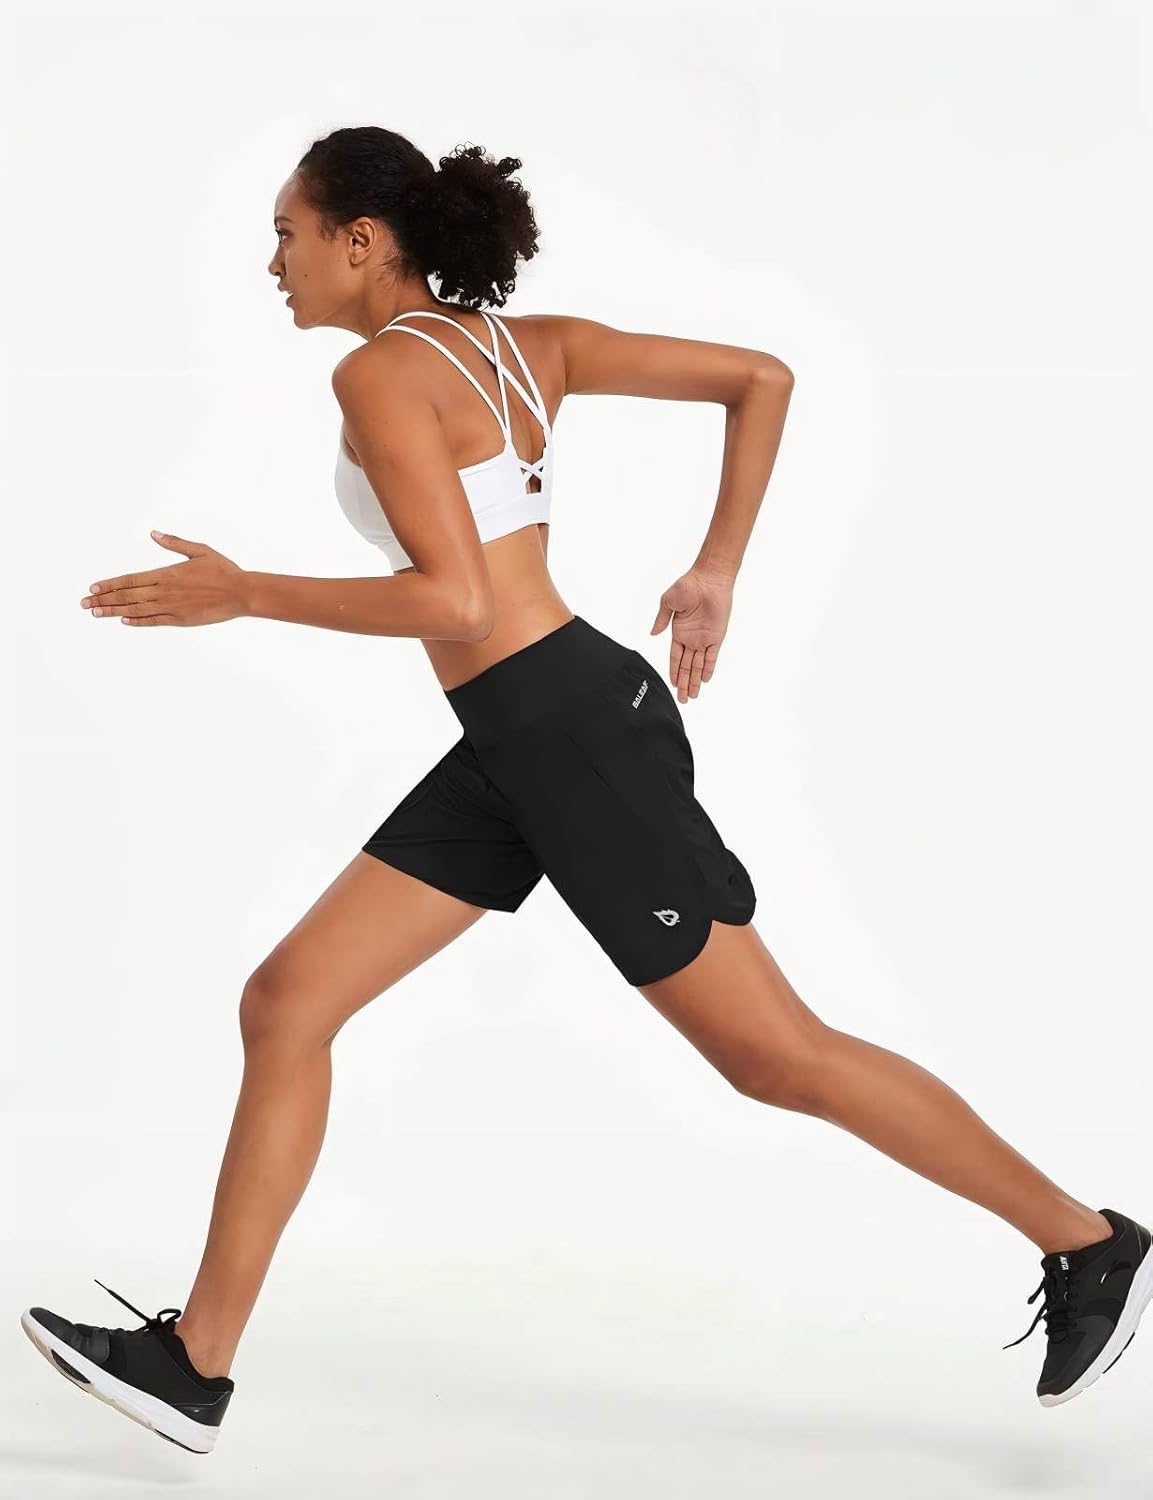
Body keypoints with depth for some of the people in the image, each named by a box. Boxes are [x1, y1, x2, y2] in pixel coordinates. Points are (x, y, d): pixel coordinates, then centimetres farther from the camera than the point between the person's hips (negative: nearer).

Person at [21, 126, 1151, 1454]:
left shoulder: (379, 370, -12)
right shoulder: (529, 344, 12)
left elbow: (456, 600, -21)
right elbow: (761, 378, 11)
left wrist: (241, 594, -13)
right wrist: (715, 576, 15)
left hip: (571, 729, -9)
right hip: (520, 747, 9)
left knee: (773, 1054, 0)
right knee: (284, 1005, 5)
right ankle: (195, 1362, 9)